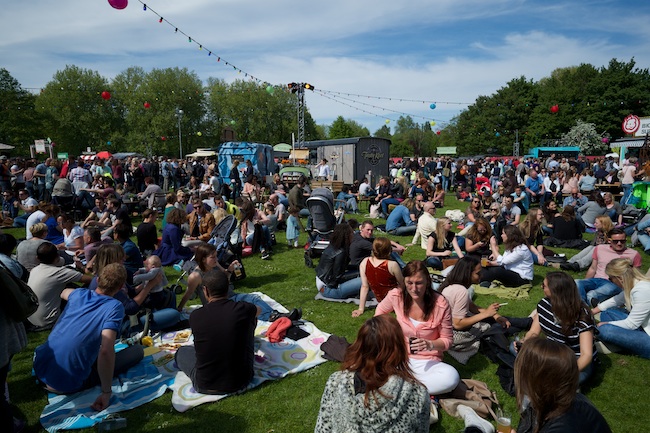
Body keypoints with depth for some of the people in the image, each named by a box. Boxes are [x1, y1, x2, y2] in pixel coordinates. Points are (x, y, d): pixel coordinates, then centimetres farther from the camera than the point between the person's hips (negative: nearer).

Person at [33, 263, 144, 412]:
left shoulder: (79, 294, 0)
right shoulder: (114, 307, -18)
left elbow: (64, 293, 28)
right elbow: (106, 351, -29)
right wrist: (106, 392, -21)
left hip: (40, 369, 6)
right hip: (68, 385, -6)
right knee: (137, 350, 4)